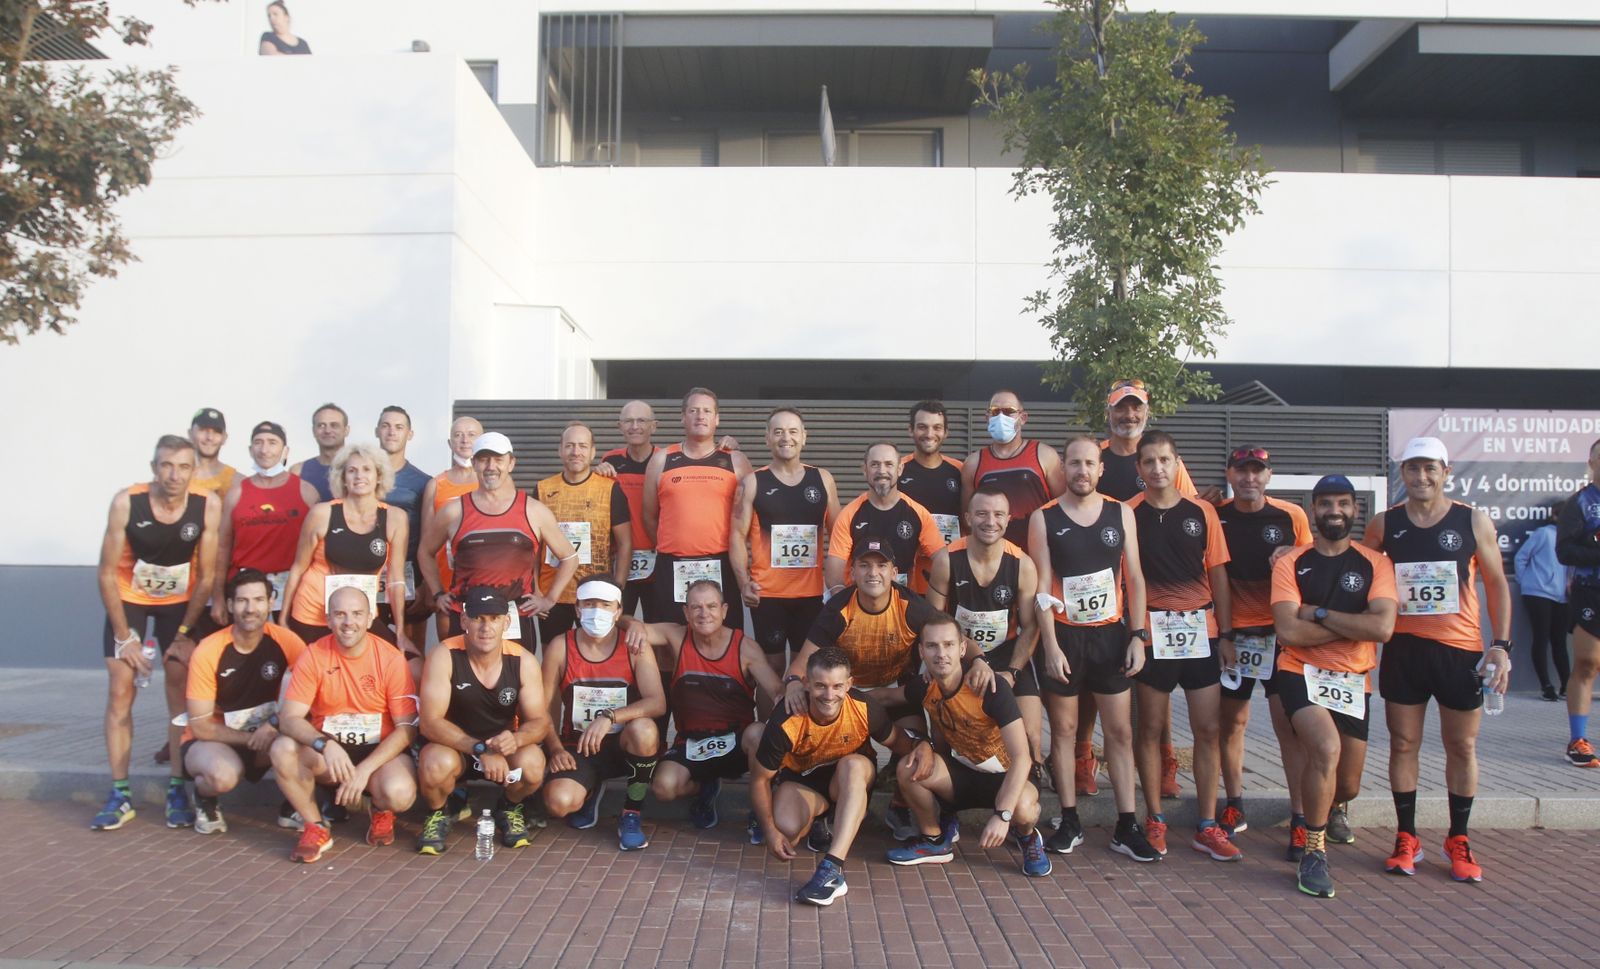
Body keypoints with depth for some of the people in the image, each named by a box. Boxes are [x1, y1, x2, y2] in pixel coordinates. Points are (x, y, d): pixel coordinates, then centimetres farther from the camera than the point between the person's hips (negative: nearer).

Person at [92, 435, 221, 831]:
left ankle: (177, 790, 1)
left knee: (180, 690, -5)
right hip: (128, 598, 0)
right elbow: (107, 572, -17)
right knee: (120, 691, -4)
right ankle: (120, 794, 2)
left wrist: (186, 632, -13)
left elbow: (207, 575, -14)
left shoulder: (208, 506, -23)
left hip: (180, 601, 0)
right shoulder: (126, 502, -25)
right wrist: (125, 637, -16)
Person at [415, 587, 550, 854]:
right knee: (436, 764, -35)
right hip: (454, 747, -1)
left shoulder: (523, 661, -13)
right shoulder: (444, 656, -20)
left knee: (532, 763, -30)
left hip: (504, 749, 2)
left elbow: (540, 721, -11)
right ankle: (436, 815, 1)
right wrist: (481, 749, -37)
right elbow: (431, 722, -24)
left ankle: (510, 809, 6)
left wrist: (516, 739, -35)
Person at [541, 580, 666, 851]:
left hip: (623, 745, -1)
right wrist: (556, 749, -17)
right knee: (559, 803, -28)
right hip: (577, 748, 1)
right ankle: (590, 791, 14)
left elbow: (658, 703, -20)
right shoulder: (560, 648, -5)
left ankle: (632, 815, -11)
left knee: (644, 729, -36)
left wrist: (610, 717, -32)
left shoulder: (635, 647, -7)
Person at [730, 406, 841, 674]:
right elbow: (738, 534, -3)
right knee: (772, 662, 4)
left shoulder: (823, 480, 7)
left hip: (812, 591, 2)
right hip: (766, 592, -2)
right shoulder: (752, 482, 0)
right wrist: (743, 582, -15)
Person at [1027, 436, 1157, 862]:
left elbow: (1134, 578, 5)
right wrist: (1050, 646, -11)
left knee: (1120, 731, 3)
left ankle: (1127, 827, 10)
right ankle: (1070, 822, 14)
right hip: (1063, 635, -2)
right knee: (1064, 729, 5)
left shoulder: (1121, 514, 5)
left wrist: (1138, 636, -2)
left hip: (1111, 634, 2)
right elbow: (1042, 587, -6)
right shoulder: (1043, 518, -2)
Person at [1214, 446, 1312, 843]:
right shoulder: (1215, 517, 0)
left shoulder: (1291, 516, 0)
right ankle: (1234, 807, 21)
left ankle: (1300, 817, 0)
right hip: (1232, 631, 1)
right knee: (1232, 719, 8)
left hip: (1281, 631, -1)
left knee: (1289, 722, -6)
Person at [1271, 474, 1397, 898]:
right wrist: (1352, 627, -10)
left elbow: (1383, 627, -15)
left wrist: (1319, 614, -13)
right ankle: (1314, 853, -12)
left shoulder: (1374, 564, 1)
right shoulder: (1290, 563, -2)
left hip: (1353, 680, 3)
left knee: (1348, 786, 8)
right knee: (1327, 748, -29)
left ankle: (1325, 810, 48)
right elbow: (1288, 631, -15)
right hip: (1301, 672, -3)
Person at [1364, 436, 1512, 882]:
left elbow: (1496, 584, 4)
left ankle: (1458, 841, 20)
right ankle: (1406, 839, 16)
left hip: (1460, 650, -1)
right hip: (1403, 648, 1)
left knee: (1462, 747, 7)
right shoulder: (1384, 524, 2)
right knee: (1403, 744, 5)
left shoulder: (1474, 522, 0)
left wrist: (1502, 644, -4)